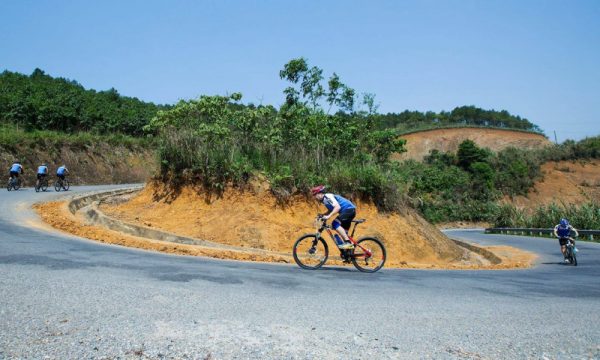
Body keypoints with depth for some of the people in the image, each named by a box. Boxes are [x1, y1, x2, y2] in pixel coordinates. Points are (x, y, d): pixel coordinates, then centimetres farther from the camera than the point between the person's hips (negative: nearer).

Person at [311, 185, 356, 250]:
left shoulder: (327, 196, -15)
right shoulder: (324, 200, 14)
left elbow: (337, 207, -27)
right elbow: (331, 210, 25)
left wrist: (328, 216, -33)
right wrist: (323, 216, 13)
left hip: (349, 209, -10)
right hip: (350, 211, 10)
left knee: (335, 224, -23)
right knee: (343, 233, 12)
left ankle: (348, 242, -23)